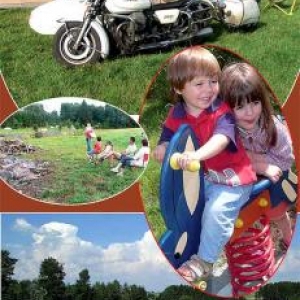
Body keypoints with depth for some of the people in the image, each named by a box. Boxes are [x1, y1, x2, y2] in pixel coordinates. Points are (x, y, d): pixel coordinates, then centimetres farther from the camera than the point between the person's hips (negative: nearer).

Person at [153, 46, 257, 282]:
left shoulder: (222, 112, -17)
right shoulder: (176, 115, -1)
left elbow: (221, 138, -34)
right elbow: (168, 136, 2)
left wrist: (198, 155, -54)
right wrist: (163, 147, -26)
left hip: (231, 178, -6)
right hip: (197, 176, 6)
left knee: (216, 210, -25)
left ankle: (204, 262, -11)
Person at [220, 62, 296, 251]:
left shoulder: (273, 127, -33)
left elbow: (285, 160, -25)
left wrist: (251, 156, -32)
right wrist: (263, 167, -37)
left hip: (273, 176, 0)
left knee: (275, 212, 21)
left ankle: (288, 238, 53)